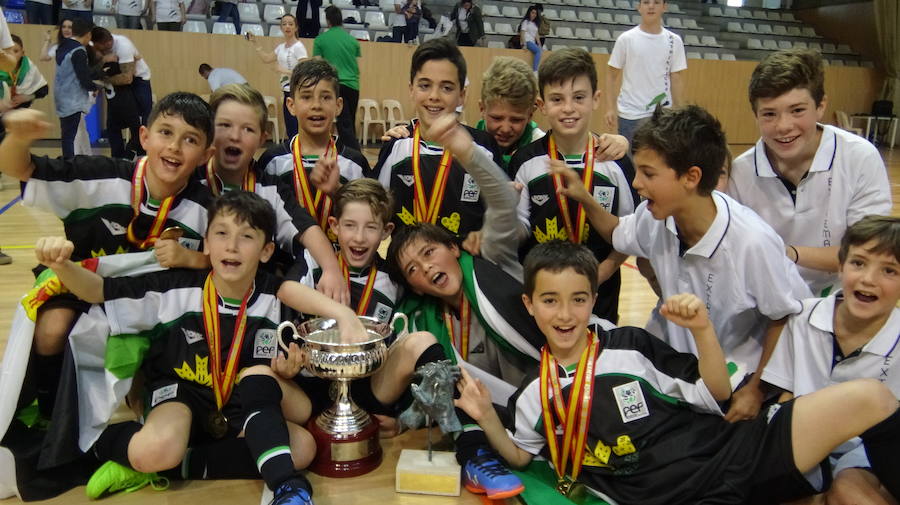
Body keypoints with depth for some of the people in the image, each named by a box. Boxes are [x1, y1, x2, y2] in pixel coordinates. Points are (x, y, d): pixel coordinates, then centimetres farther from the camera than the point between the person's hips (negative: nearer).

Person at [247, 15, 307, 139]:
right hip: (287, 92, 8)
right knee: (290, 130, 11)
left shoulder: (298, 47, -10)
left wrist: (284, 70, -21)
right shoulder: (281, 47, 13)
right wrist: (255, 43, 24)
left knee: (294, 130, -12)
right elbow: (266, 58, 27)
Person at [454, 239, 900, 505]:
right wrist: (487, 419, 1)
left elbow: (717, 395, 8)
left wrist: (702, 330, -8)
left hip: (731, 454, 2)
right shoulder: (533, 393, 6)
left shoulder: (631, 345, 4)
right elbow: (520, 457, 19)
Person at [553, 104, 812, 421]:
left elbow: (789, 317, -14)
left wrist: (757, 390, -7)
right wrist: (584, 199, -6)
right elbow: (620, 235, 10)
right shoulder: (654, 217, -15)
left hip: (733, 382, -4)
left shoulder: (752, 242, -30)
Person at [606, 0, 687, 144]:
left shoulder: (674, 41, 4)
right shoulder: (626, 39, -1)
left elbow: (677, 80, 7)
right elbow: (612, 76, 3)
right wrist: (610, 108, -5)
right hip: (630, 113, -2)